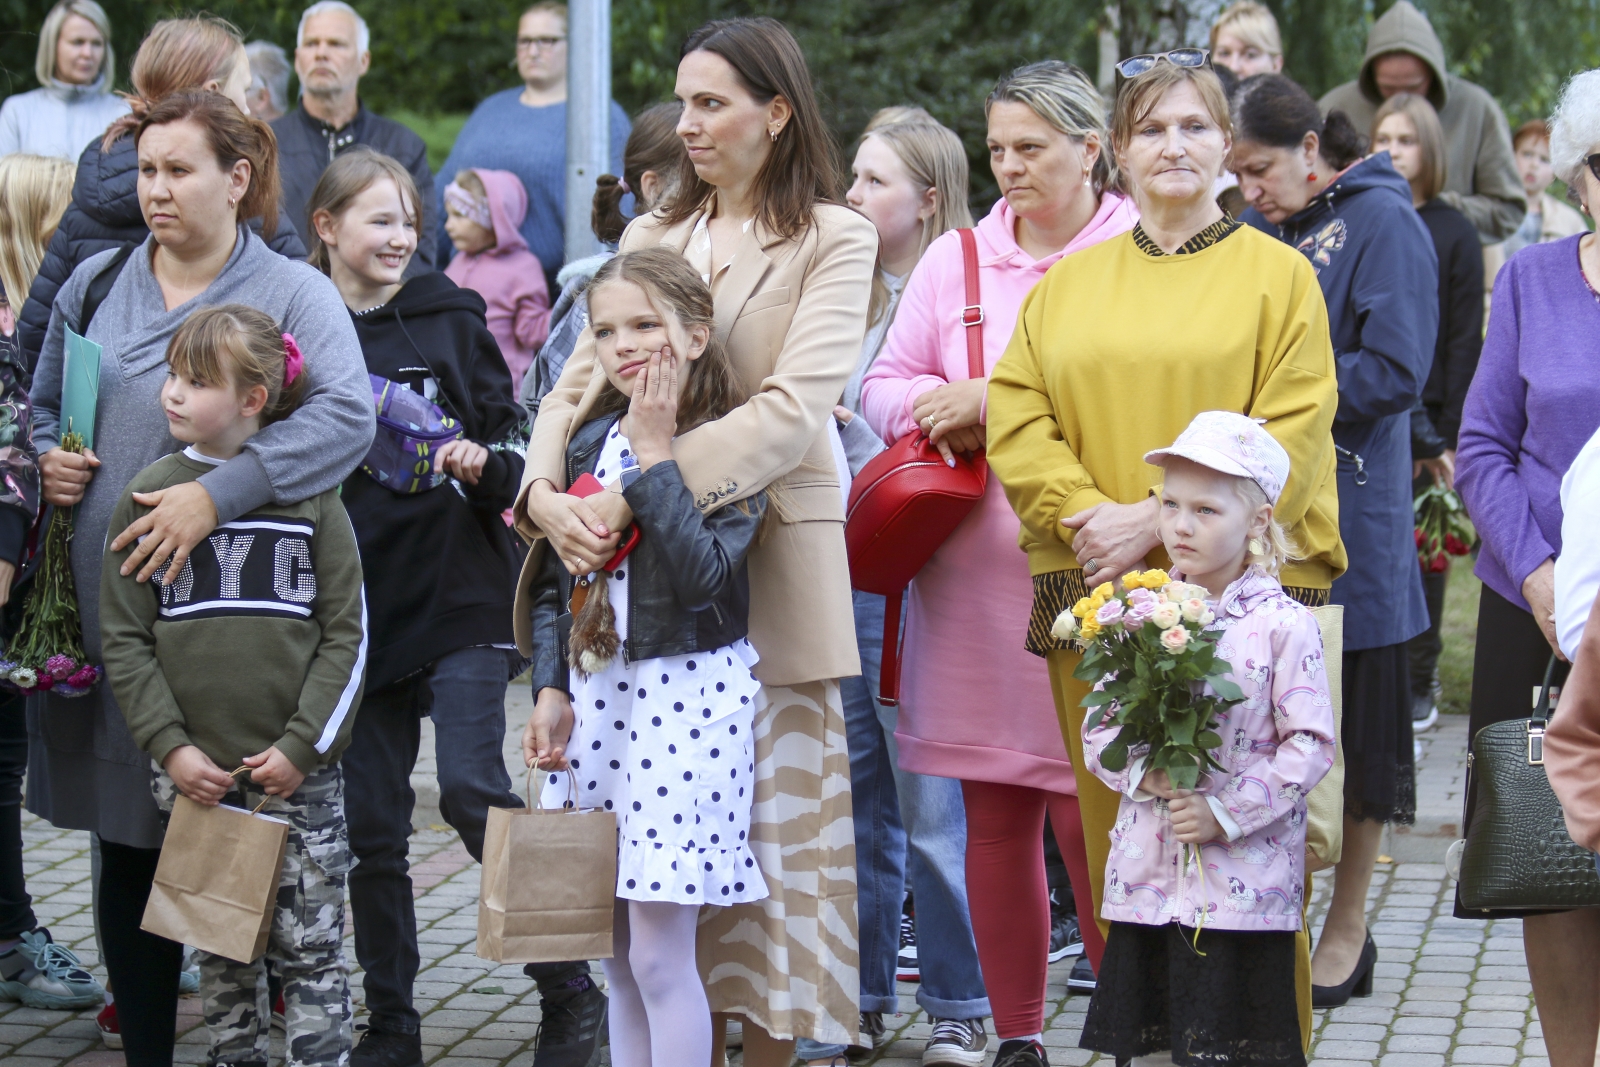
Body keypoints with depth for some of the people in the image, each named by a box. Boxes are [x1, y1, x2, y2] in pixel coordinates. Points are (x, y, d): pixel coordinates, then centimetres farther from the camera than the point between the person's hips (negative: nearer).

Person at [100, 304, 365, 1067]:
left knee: (310, 948, 0)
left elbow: (348, 633, -1)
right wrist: (169, 747, -8)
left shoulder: (309, 492, 0)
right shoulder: (147, 497, 3)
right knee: (222, 951, 9)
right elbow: (123, 640, 3)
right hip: (195, 773, 2)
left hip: (300, 774, -1)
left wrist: (303, 746, -9)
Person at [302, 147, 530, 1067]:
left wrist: (483, 463, -17)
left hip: (459, 593, -2)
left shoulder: (452, 318, 2)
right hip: (357, 602, 2)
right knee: (371, 826, 6)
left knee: (474, 791, -14)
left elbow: (515, 448, 3)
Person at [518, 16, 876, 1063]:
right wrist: (546, 489, -15)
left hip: (770, 570, -4)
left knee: (773, 817, -2)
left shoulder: (833, 239, -3)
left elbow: (793, 410, -16)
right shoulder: (651, 237, 15)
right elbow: (578, 383, 7)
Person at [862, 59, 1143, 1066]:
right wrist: (941, 408, -5)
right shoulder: (956, 258, 14)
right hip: (972, 570, 5)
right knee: (994, 818, 7)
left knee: (1087, 814, -7)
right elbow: (885, 387, 16)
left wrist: (998, 401, -12)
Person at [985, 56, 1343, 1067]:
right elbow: (1016, 415, 8)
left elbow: (1291, 435, -5)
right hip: (1095, 595, 3)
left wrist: (1161, 518, -13)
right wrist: (1085, 514, -9)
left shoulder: (1279, 276, 4)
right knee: (1119, 832, 4)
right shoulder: (1068, 286, 15)